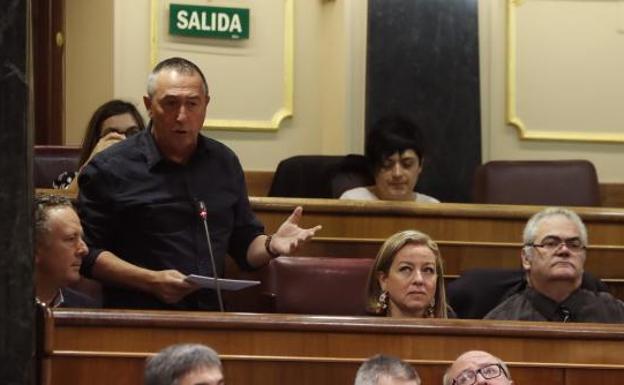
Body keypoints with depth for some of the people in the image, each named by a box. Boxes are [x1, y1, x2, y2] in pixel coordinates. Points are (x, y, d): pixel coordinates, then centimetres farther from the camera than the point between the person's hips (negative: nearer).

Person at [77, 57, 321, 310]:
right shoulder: (110, 169, 2)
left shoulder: (224, 163, 17)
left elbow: (245, 245, 25)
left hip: (211, 316, 5)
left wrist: (271, 246, 3)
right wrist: (151, 281, -12)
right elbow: (87, 254, -3)